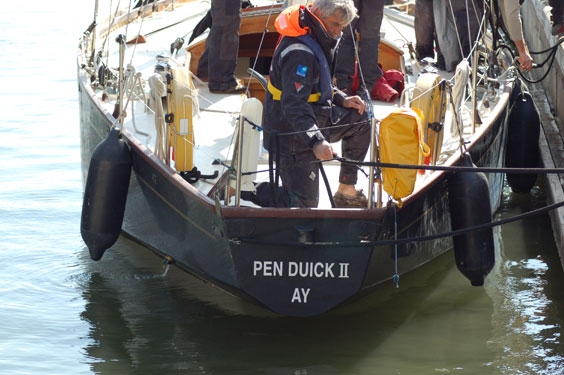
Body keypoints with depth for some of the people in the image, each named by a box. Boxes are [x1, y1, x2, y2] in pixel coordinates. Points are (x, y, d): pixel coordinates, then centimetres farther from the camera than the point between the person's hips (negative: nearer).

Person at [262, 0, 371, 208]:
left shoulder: (313, 39, 6)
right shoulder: (299, 52, -26)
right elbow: (294, 104, -35)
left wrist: (341, 99, 3)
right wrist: (316, 141, -46)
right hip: (291, 135, -10)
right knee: (304, 204, -8)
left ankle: (346, 189, 18)